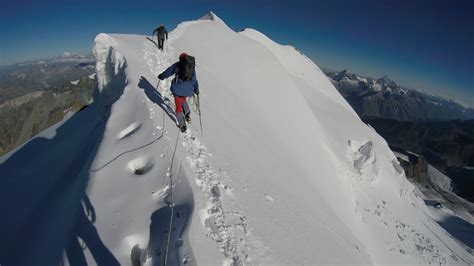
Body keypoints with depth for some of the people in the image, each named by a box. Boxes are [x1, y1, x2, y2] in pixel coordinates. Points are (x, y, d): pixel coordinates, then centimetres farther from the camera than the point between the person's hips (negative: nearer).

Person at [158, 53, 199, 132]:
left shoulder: (177, 65, -1)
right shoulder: (192, 67, 11)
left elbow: (169, 71, 3)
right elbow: (195, 80, 16)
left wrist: (161, 76, 21)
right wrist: (196, 90, 27)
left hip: (178, 89, -4)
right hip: (188, 90, 4)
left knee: (178, 106, 7)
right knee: (183, 100, 33)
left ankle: (182, 125, 3)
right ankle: (187, 115, 14)